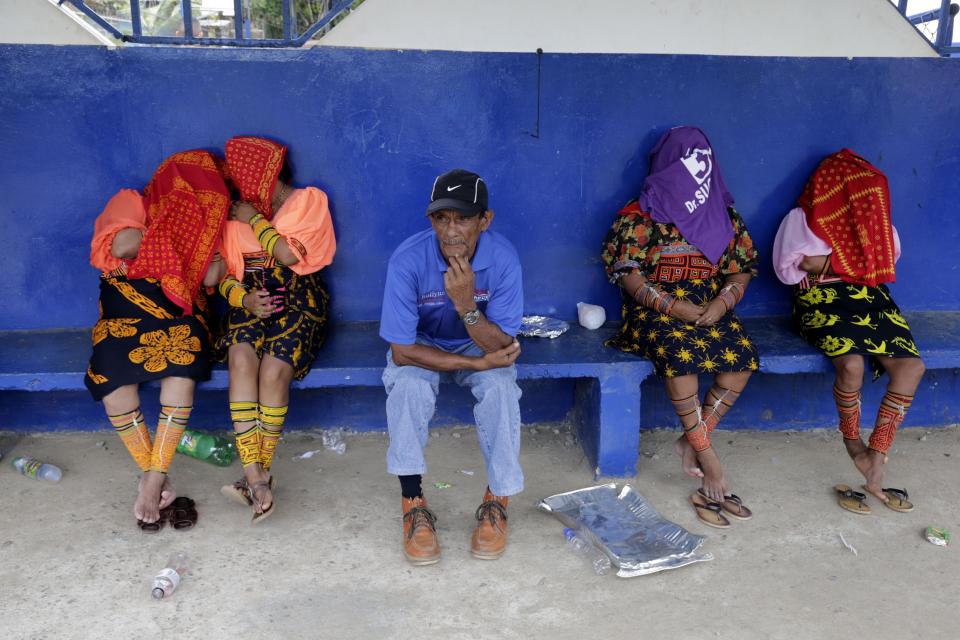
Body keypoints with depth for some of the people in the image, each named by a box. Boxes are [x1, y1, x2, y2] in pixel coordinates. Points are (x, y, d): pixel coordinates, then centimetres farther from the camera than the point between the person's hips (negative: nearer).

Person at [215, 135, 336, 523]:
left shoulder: (308, 200, 3)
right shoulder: (236, 215, 15)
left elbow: (290, 255, -12)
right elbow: (225, 276, 9)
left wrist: (255, 219, -2)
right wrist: (245, 299, -13)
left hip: (298, 302, -3)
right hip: (251, 302, 3)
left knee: (274, 368, -30)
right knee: (241, 357, -29)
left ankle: (259, 473, -17)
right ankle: (257, 481, -33)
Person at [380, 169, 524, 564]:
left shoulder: (503, 258, -25)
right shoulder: (408, 260, -29)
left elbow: (499, 347, -25)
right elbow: (402, 351, -25)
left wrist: (465, 303, -42)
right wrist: (476, 362, -26)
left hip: (480, 343, 1)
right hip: (421, 347, 0)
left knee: (501, 385, -29)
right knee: (408, 384, -31)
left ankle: (496, 503, -10)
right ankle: (414, 507, -15)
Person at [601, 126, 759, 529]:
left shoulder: (723, 214, 14)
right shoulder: (640, 215, 1)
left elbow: (740, 269, 11)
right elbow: (628, 275, -6)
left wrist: (722, 302, -10)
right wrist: (674, 306, -17)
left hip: (710, 307, 4)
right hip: (655, 310, -4)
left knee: (743, 355, -26)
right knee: (680, 351, -35)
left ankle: (691, 442, -15)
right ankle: (707, 458, -25)